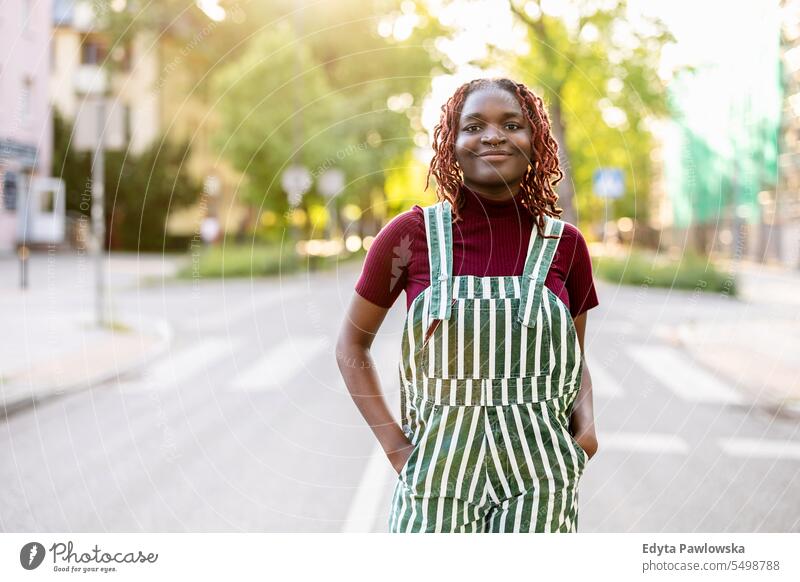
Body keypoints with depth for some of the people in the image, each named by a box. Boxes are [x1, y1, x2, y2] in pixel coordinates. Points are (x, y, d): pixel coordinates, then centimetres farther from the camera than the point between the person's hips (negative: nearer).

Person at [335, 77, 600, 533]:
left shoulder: (566, 243, 2)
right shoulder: (411, 235, -4)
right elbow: (353, 343, 6)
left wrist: (586, 426, -6)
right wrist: (393, 443, -3)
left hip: (538, 479, 1)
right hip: (438, 473, -1)